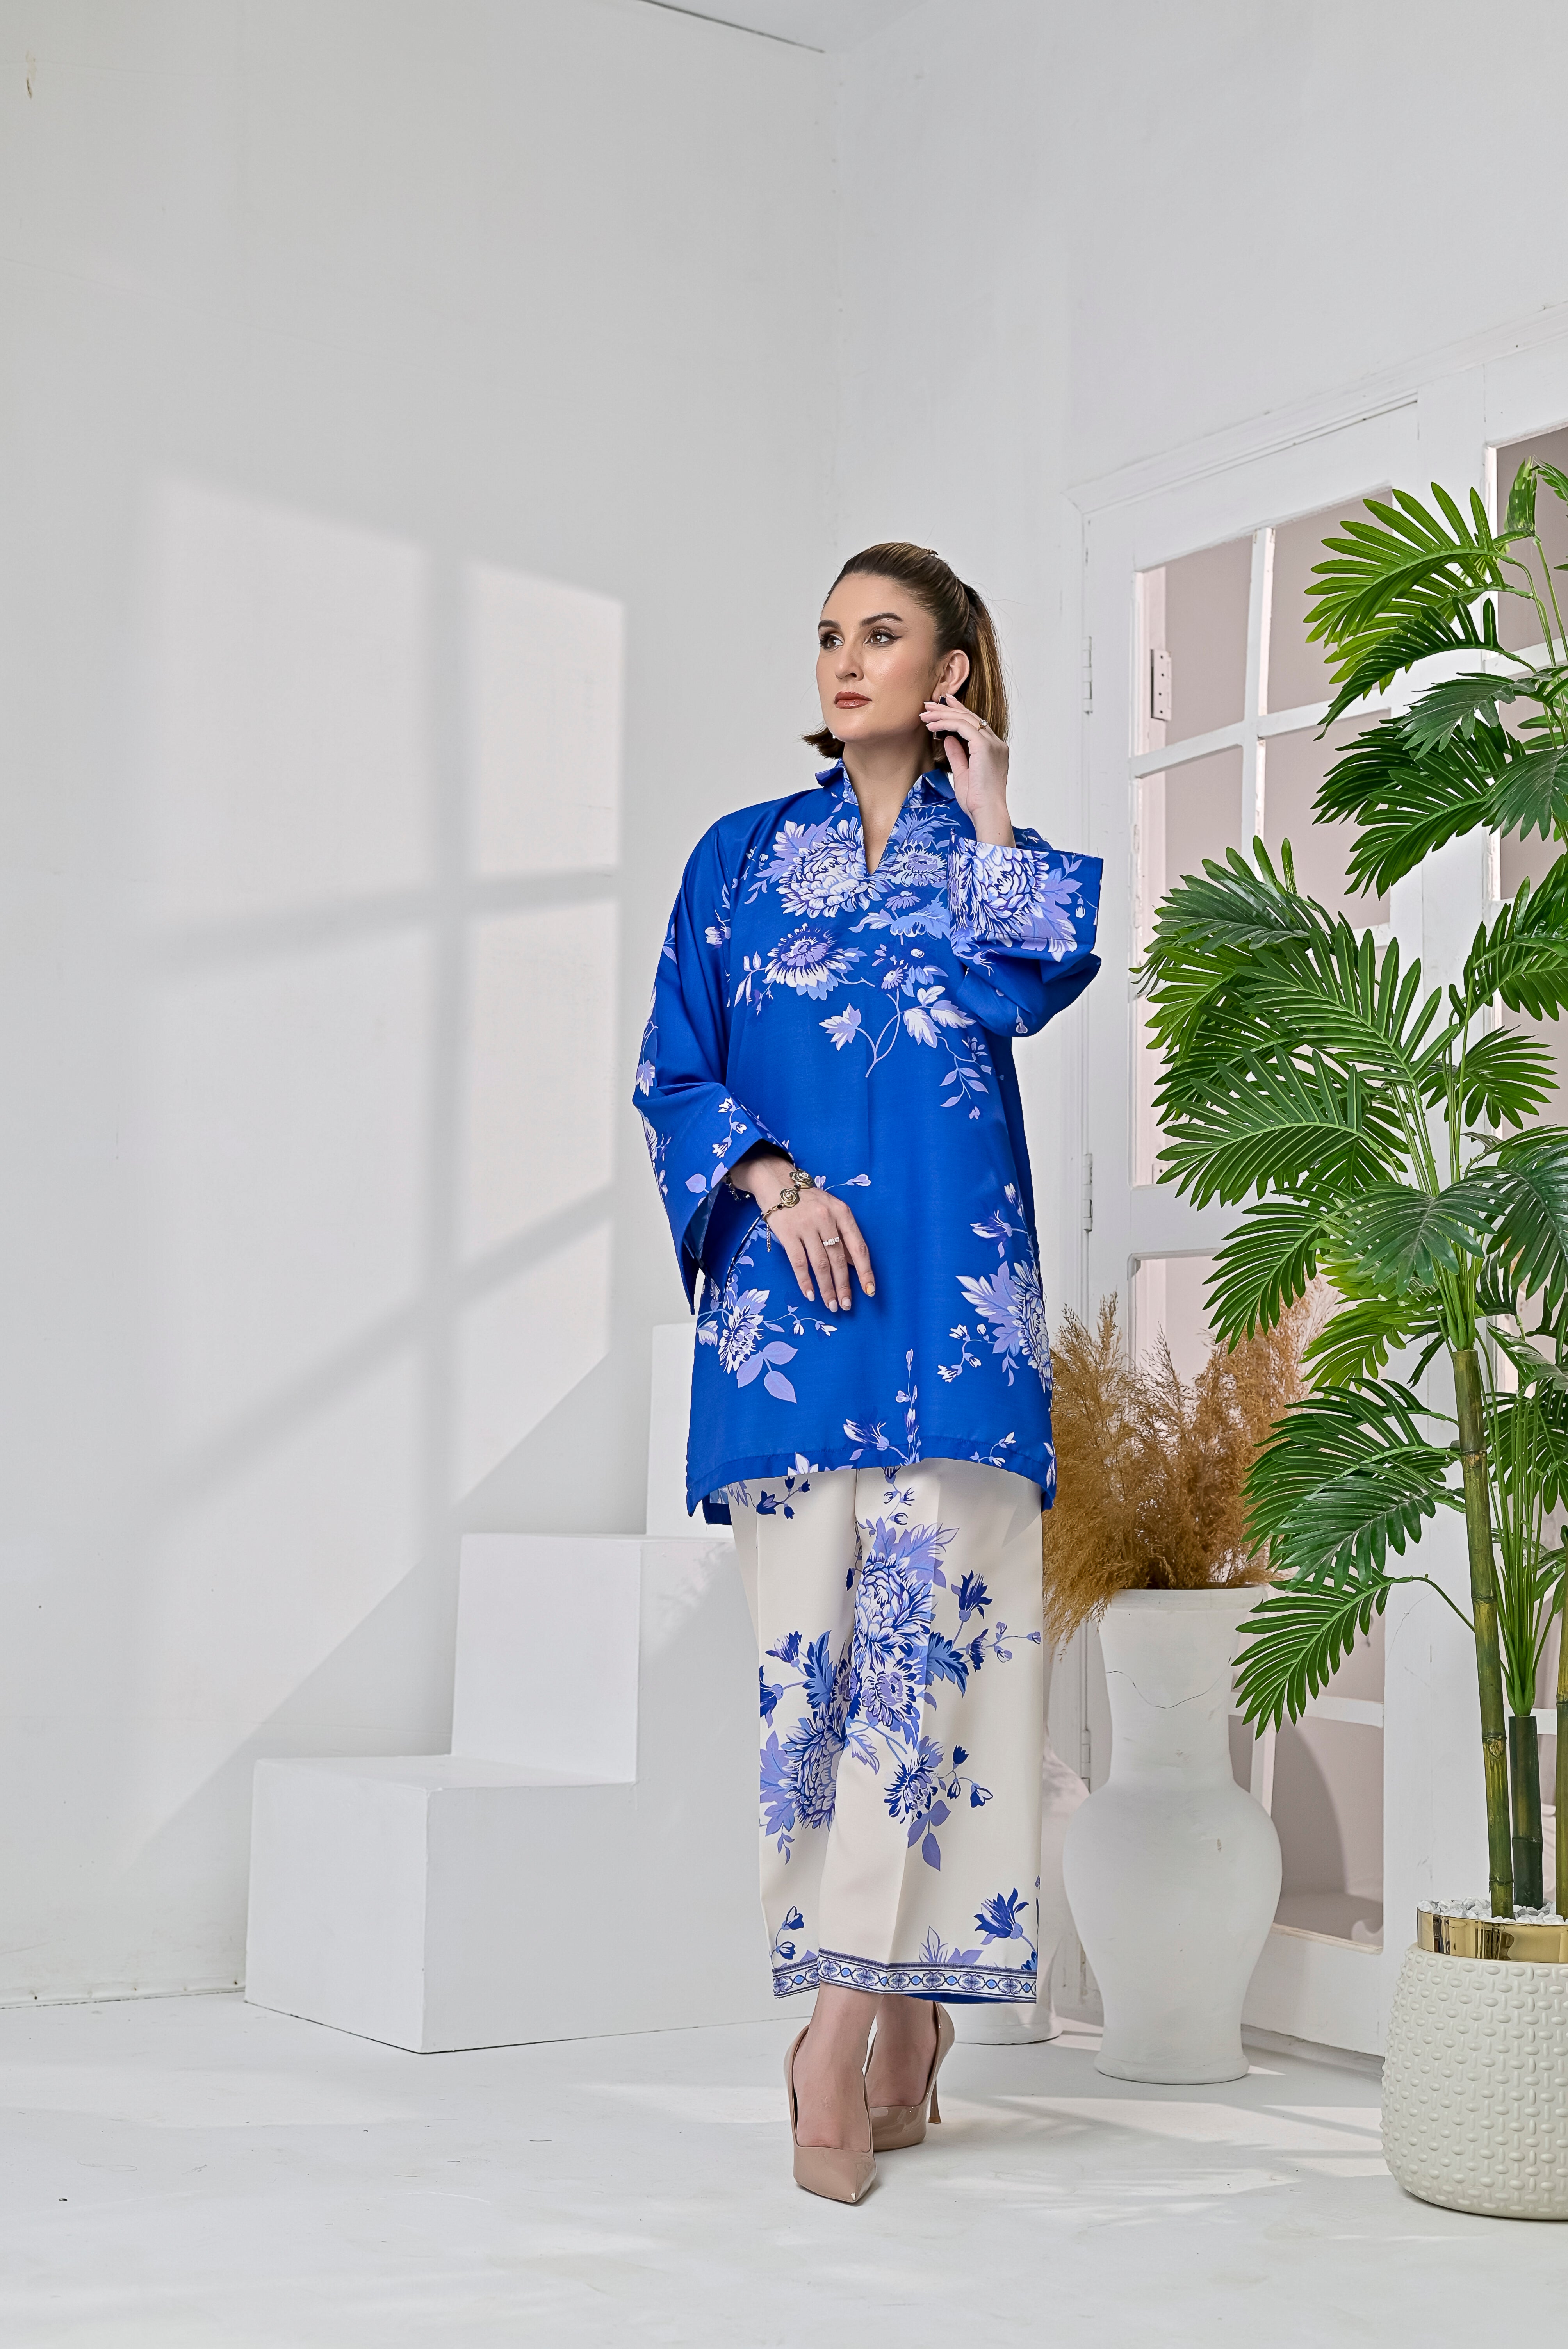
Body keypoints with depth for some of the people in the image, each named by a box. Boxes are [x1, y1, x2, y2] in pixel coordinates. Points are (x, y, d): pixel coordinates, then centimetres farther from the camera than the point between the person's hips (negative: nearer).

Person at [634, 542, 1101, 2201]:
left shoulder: (995, 849, 14)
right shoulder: (744, 855, 17)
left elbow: (1035, 977, -8)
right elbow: (675, 1072, 10)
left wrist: (986, 816, -2)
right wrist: (771, 1182, -6)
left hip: (949, 1278, -1)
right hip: (789, 1273, 2)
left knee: (922, 1615, -13)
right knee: (811, 1630, -3)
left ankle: (841, 2028, -13)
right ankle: (906, 2032, 7)